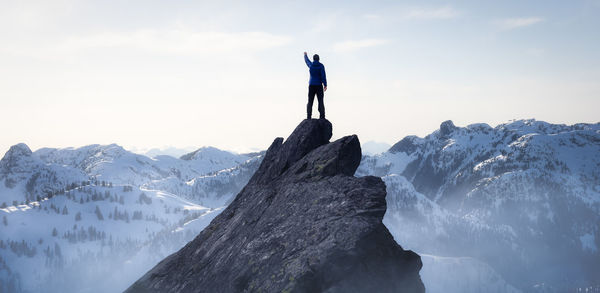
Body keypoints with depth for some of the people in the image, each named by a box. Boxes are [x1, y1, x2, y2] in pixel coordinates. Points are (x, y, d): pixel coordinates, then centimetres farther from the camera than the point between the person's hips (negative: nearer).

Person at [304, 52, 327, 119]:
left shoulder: (310, 65, 5)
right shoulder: (321, 65, -3)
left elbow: (307, 60, 27)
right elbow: (323, 75, -12)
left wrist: (305, 55, 49)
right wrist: (325, 85, -11)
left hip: (311, 86, 2)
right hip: (319, 85, -2)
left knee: (310, 102, 1)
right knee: (321, 102, -4)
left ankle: (308, 117, -9)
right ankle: (322, 117, -13)